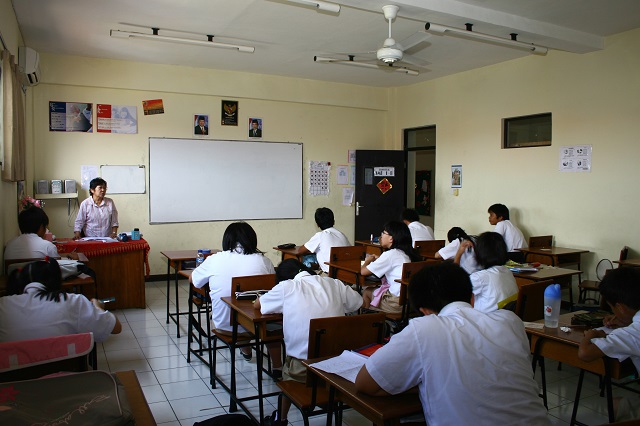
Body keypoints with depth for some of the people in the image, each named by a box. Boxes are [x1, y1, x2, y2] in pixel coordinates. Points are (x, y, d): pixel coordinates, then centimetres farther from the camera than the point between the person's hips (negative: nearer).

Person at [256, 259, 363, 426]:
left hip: (303, 370, -3)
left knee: (288, 369, 31)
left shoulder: (285, 287, -2)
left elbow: (257, 304, 14)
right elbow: (360, 302, 19)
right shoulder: (335, 283, 4)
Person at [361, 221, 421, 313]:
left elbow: (363, 271, -9)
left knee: (366, 292, 11)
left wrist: (368, 260, 11)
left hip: (398, 303, -8)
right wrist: (378, 259, 24)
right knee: (371, 289, 21)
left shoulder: (390, 254, -11)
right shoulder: (405, 253, 12)